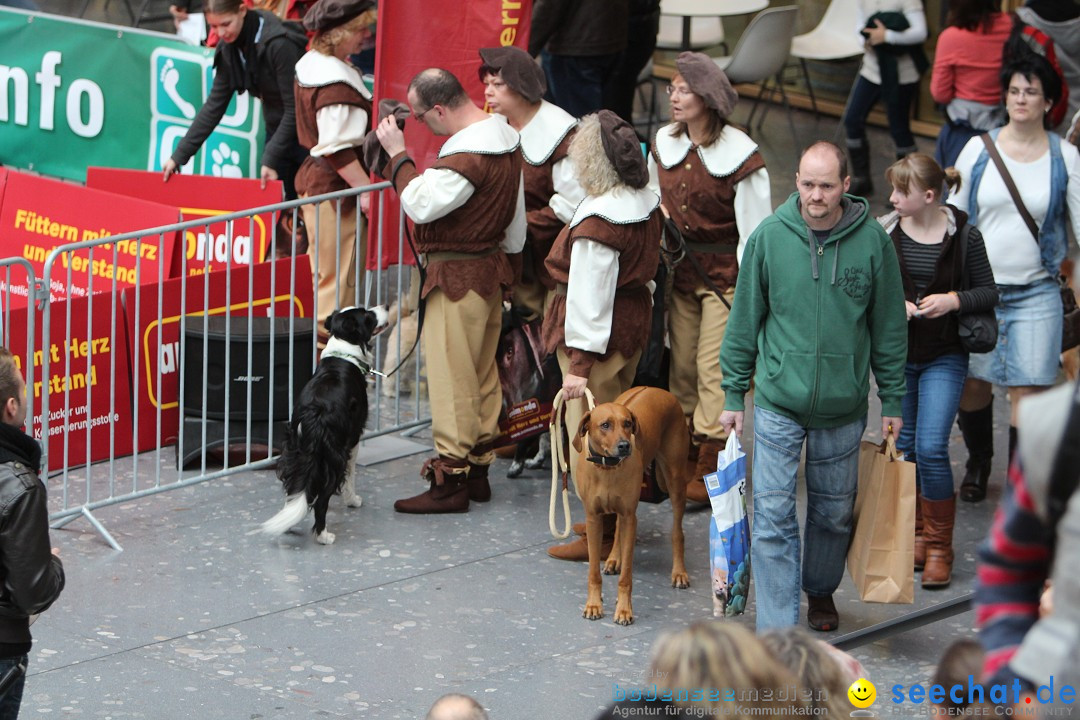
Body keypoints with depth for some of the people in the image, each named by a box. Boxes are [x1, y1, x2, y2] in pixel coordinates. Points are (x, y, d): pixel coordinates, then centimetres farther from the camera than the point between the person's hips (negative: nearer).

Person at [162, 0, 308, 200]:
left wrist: (271, 160, -24)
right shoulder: (229, 48, -2)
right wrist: (179, 155, -1)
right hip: (276, 129, 7)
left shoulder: (279, 44, -24)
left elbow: (294, 109, -22)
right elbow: (215, 104, 3)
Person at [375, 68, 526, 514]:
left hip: (457, 276, -10)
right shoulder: (504, 138, 9)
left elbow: (419, 204, -24)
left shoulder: (465, 155, -23)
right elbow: (516, 217, 17)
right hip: (492, 268, 10)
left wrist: (397, 153, -15)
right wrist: (507, 254, 26)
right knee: (482, 373, 15)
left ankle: (450, 480, -3)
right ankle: (478, 469, 22)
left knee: (451, 376, -6)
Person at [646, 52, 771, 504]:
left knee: (714, 367, -7)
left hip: (724, 272, -6)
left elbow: (754, 228, -11)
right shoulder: (663, 144, 5)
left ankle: (710, 470, -2)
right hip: (678, 267, 6)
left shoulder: (739, 154, -14)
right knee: (681, 364, 9)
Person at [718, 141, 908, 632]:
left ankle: (820, 589, 42)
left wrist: (892, 400, 6)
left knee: (834, 512, 16)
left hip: (843, 407, 1)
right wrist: (734, 393, 4)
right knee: (773, 516, -6)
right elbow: (745, 319, 3)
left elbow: (889, 327, 4)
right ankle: (776, 631, -2)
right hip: (778, 402, -1)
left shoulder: (872, 240, -6)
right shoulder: (769, 236, -6)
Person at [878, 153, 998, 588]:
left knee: (931, 448, -10)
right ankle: (915, 535, 26)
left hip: (944, 358, -3)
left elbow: (988, 292, -1)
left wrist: (954, 300, -18)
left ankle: (939, 546, 4)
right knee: (903, 446, 9)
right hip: (896, 355, 3)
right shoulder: (884, 233, -4)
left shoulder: (964, 236, -9)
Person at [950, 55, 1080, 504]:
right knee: (972, 384, 8)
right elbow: (952, 217, 9)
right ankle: (978, 464, 36)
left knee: (1027, 392, -6)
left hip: (1036, 293, -1)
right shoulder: (979, 149, 1)